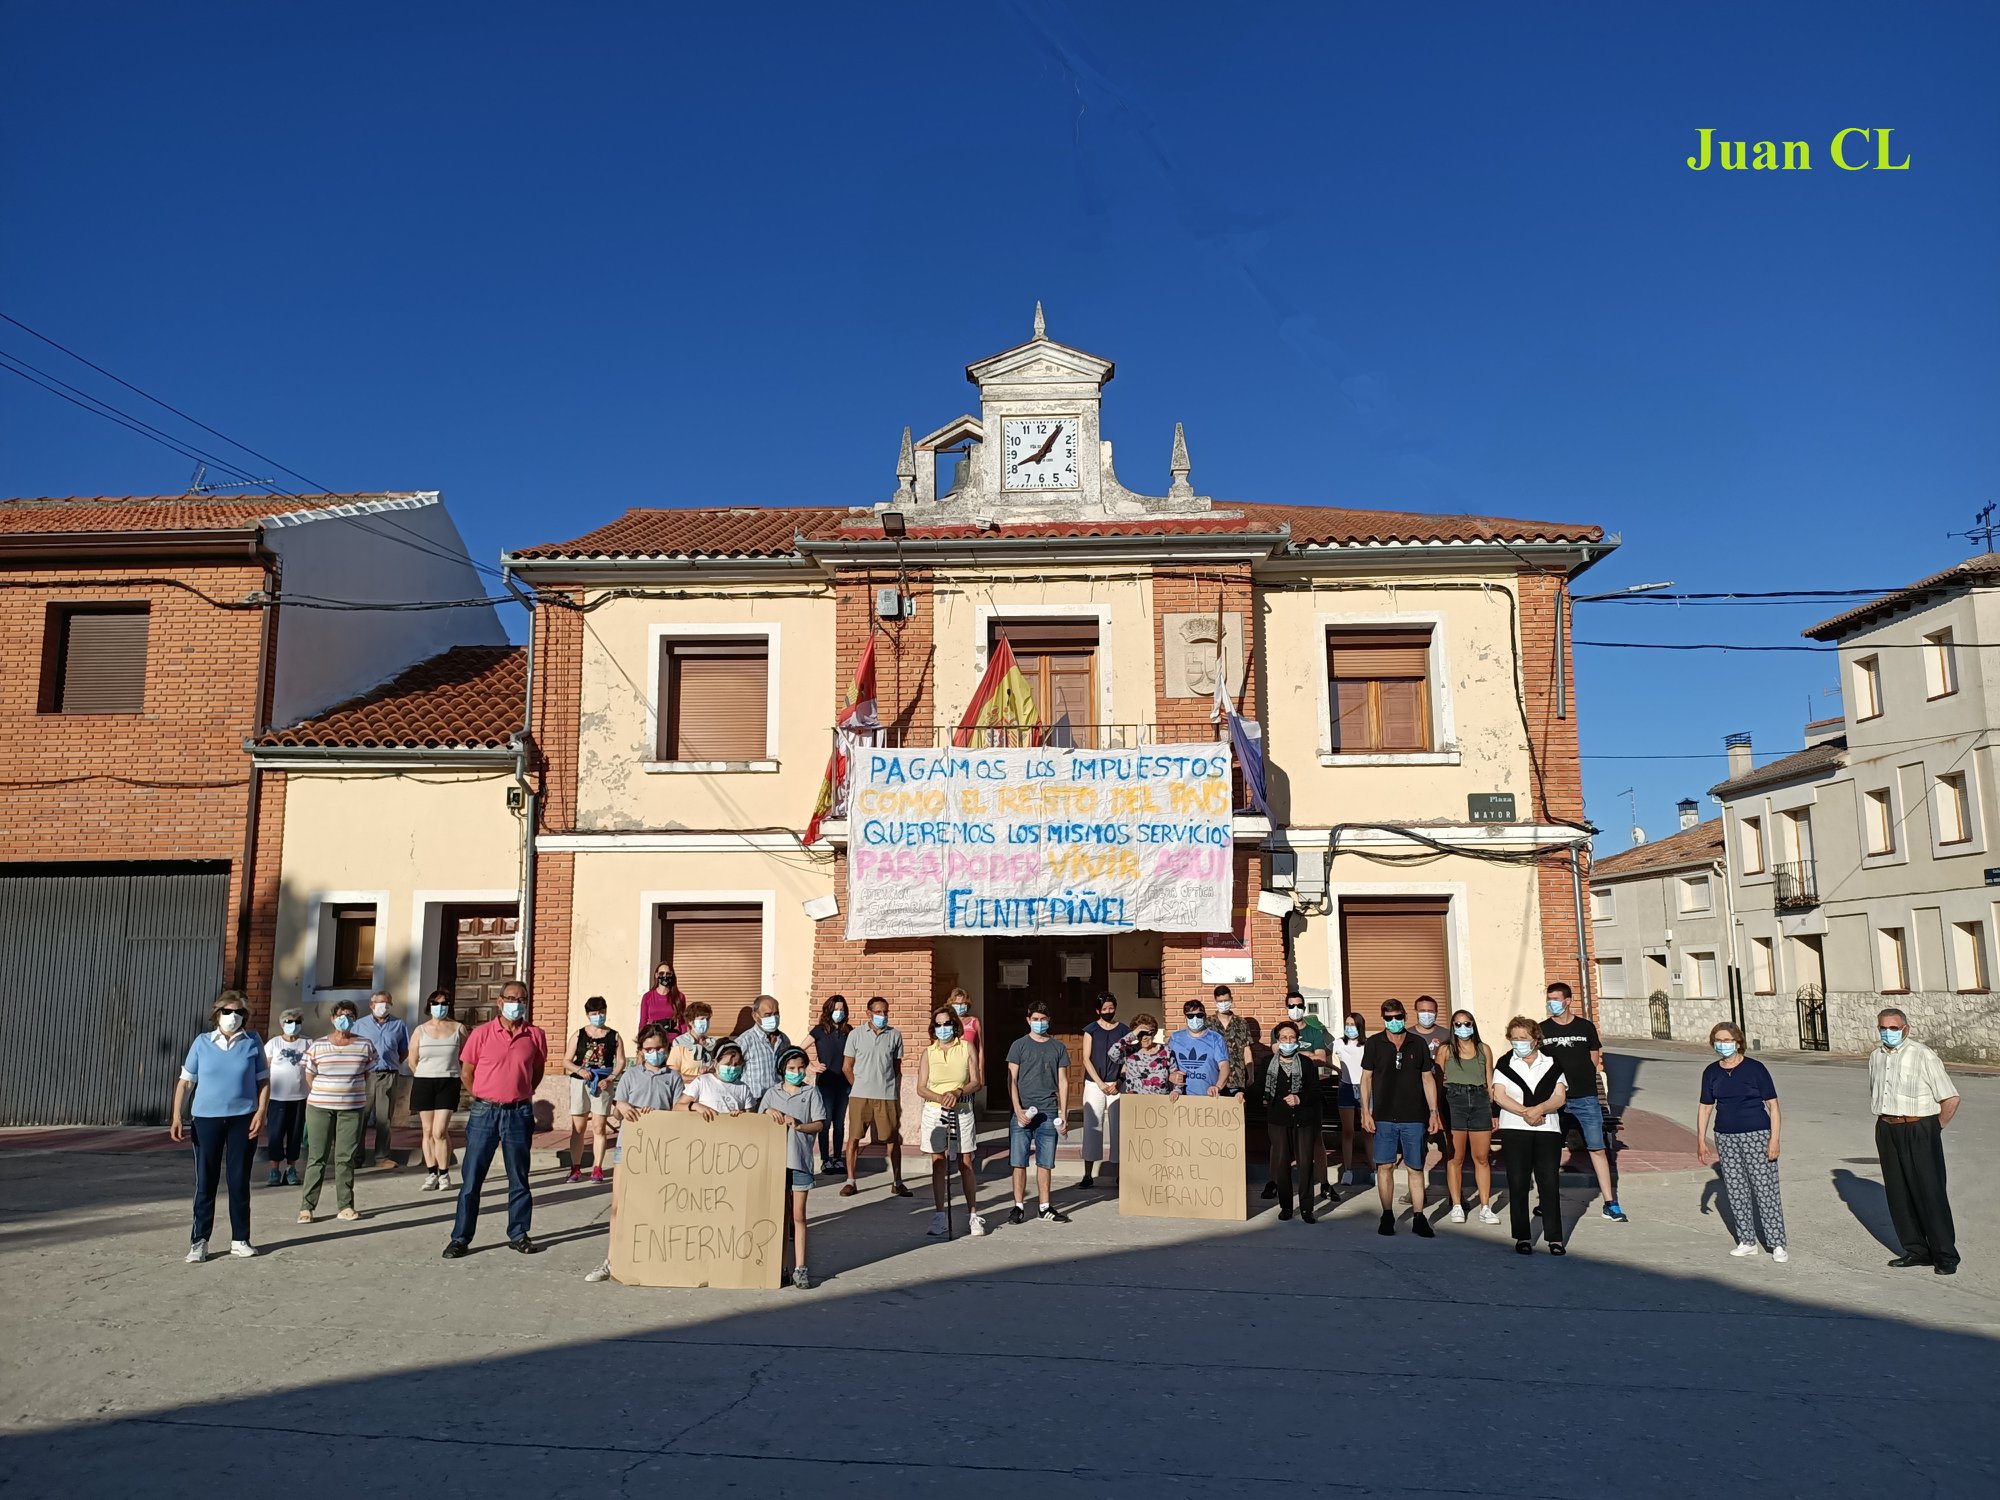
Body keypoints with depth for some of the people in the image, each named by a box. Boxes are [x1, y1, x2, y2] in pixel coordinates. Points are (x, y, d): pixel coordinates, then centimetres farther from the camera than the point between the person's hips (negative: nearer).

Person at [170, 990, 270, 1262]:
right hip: (206, 1118, 0)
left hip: (243, 1119, 0)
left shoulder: (253, 1042, 2)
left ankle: (240, 1239, 16)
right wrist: (176, 1117, -4)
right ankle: (199, 1241, 11)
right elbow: (185, 1081, 4)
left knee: (239, 1181, 7)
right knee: (205, 1182, 3)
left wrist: (260, 1113, -7)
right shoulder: (202, 1042, 2)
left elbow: (264, 1081, 4)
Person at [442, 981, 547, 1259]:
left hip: (519, 1113, 1)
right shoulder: (481, 1034, -2)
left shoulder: (536, 1035, 1)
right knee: (471, 1179, 2)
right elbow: (466, 1072, 6)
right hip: (484, 1111, -1)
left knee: (519, 1179, 8)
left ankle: (518, 1235, 19)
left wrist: (521, 1096, 10)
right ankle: (460, 1238, 10)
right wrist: (483, 1100, 4)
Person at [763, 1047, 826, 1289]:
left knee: (798, 1216, 2)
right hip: (775, 1158, 2)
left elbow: (819, 1124, -3)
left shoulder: (811, 1093, 2)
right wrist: (769, 1113, -10)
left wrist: (798, 1125, -18)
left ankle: (800, 1268, 4)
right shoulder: (772, 1093, 8)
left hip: (800, 1160, -2)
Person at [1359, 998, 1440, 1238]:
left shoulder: (1419, 1044, 5)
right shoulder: (1374, 1043, 2)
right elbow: (1366, 1078, 5)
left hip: (1414, 1117, 0)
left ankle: (1418, 1219, 9)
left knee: (1415, 1168, 2)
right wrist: (1365, 1112, -1)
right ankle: (1387, 1216, 14)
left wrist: (1433, 1112, 4)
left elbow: (1428, 1078, 9)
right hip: (1383, 1117, 0)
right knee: (1384, 1166, 3)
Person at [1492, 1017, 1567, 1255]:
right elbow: (1499, 1096, -2)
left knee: (1549, 1183, -4)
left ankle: (1555, 1238, 4)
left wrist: (1540, 1108, -16)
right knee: (1517, 1184, -2)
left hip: (1548, 1130, 0)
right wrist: (1525, 1112, -14)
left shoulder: (1552, 1064, 11)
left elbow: (1560, 1097, 2)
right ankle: (1522, 1237, 5)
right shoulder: (1505, 1064, 8)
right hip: (1514, 1130, 0)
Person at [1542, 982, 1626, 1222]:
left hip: (1585, 1098, 0)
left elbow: (1595, 1059, 12)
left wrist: (1579, 1077, 1)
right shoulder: (1543, 1029, 3)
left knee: (1598, 1149, -3)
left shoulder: (1585, 1026, 4)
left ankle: (1610, 1204, 3)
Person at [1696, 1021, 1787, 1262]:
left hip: (1756, 1134, -4)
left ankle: (1777, 1244, 3)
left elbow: (1772, 1104, -5)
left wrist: (1774, 1138, -11)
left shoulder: (1755, 1068, -6)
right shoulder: (1711, 1072, 6)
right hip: (1725, 1138, 5)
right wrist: (1701, 1140, 10)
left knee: (1765, 1188, -5)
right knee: (1735, 1190, 8)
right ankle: (1747, 1241, 18)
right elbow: (1705, 1107, 12)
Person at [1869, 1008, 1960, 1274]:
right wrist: (1887, 1124, 15)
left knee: (1930, 1194, -3)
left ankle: (1945, 1256, 7)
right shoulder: (1875, 1057, 10)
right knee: (1898, 1194, 9)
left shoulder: (1923, 1055, -11)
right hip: (1886, 1131, 6)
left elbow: (1951, 1098, -10)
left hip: (1918, 1130, -6)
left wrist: (1934, 1129, -3)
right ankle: (1916, 1250, 20)